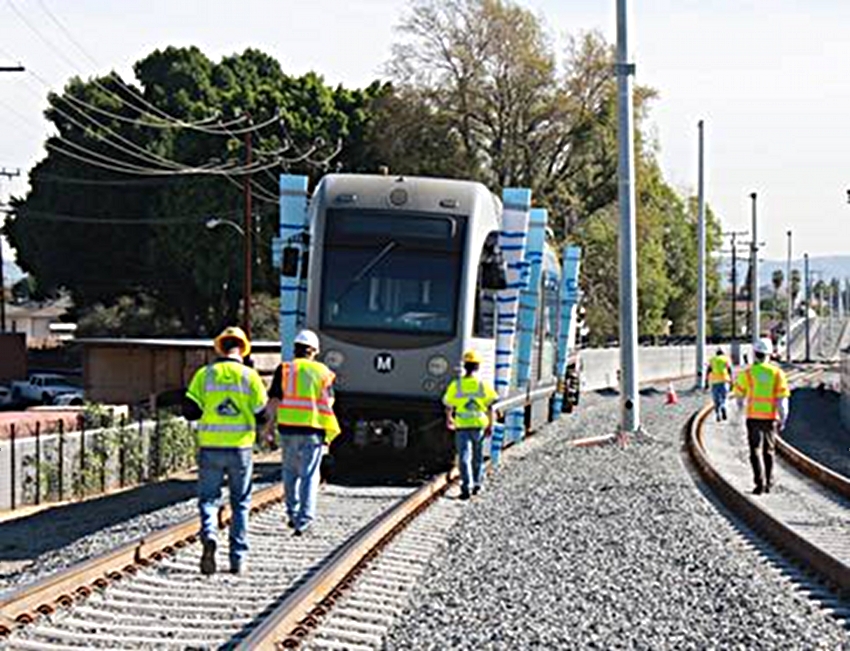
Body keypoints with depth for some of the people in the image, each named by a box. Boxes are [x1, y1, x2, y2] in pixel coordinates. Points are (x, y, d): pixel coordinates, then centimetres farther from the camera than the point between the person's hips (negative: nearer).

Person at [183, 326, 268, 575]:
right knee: (240, 503, 10)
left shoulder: (205, 374, -1)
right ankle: (238, 558, 10)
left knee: (208, 498, 9)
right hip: (240, 449, 0)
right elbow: (262, 415, 0)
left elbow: (189, 411, -3)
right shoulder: (250, 376, -2)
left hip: (210, 448, 0)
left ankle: (208, 536, -20)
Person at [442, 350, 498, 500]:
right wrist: (490, 425, 7)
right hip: (479, 425, 1)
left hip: (462, 426, -1)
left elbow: (449, 406, 4)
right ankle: (477, 483, 29)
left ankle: (466, 487, -12)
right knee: (478, 456, 18)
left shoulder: (455, 385, -6)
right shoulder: (484, 385, -6)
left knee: (464, 457, -1)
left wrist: (449, 419, 23)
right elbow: (490, 407, -4)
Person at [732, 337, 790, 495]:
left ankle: (760, 483, -12)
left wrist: (740, 405, 30)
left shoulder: (747, 373, -6)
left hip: (754, 417, -2)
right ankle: (768, 484, 21)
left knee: (756, 451, 0)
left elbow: (739, 394, 8)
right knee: (768, 451, 16)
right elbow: (782, 398, -5)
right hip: (771, 417, 2)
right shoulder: (777, 373, -2)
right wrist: (783, 419, 3)